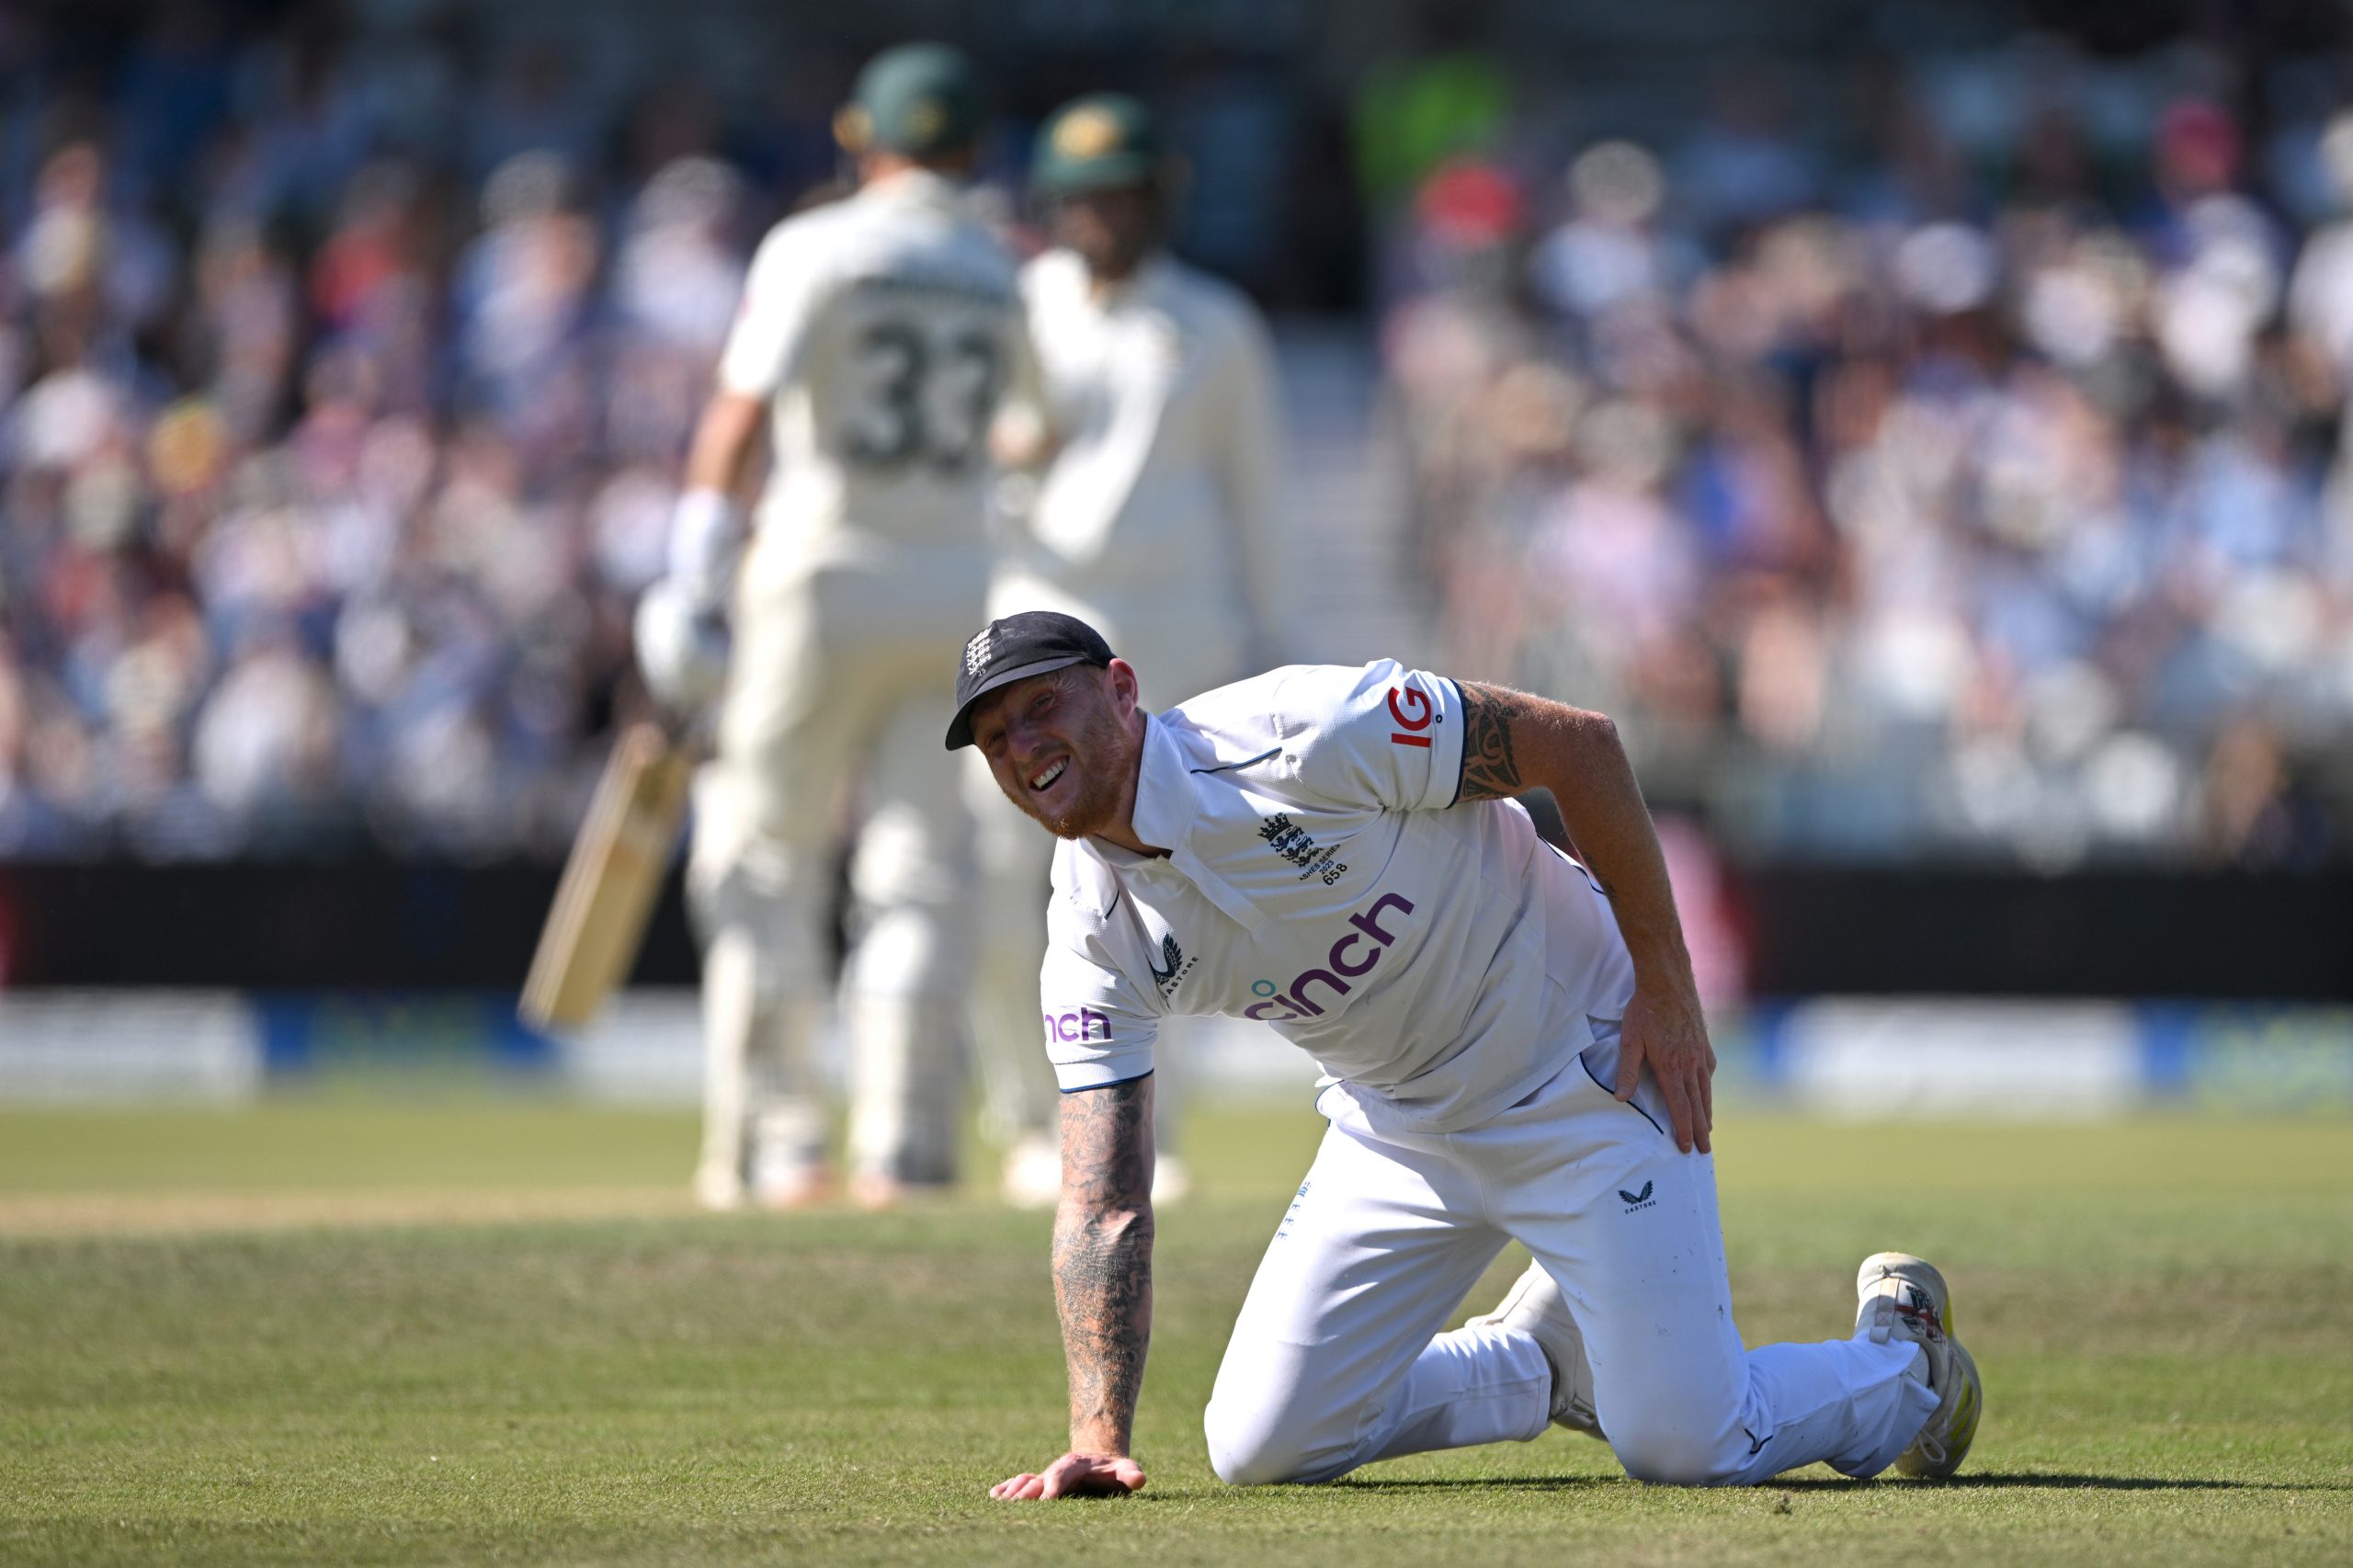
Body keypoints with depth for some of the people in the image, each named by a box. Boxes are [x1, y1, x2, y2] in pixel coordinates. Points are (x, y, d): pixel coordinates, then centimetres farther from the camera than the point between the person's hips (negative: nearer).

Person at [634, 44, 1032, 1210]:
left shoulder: (814, 250, -7)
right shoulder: (1000, 275, 8)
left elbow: (737, 417, -16)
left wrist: (692, 587, -17)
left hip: (819, 581, -4)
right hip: (952, 589, 4)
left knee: (766, 859, 5)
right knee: (920, 874, 5)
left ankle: (770, 1140, 2)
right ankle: (904, 1144, -1)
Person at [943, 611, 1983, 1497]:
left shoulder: (1298, 737, -26)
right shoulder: (1092, 941, -9)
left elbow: (1575, 743, -19)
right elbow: (1104, 1205, -10)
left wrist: (1666, 988, -17)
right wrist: (1098, 1438, -22)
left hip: (1585, 1077, -6)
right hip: (1398, 1129, 6)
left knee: (1683, 1448, -13)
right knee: (1258, 1449, 0)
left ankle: (1900, 1358, 20)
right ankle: (1546, 1357, 24)